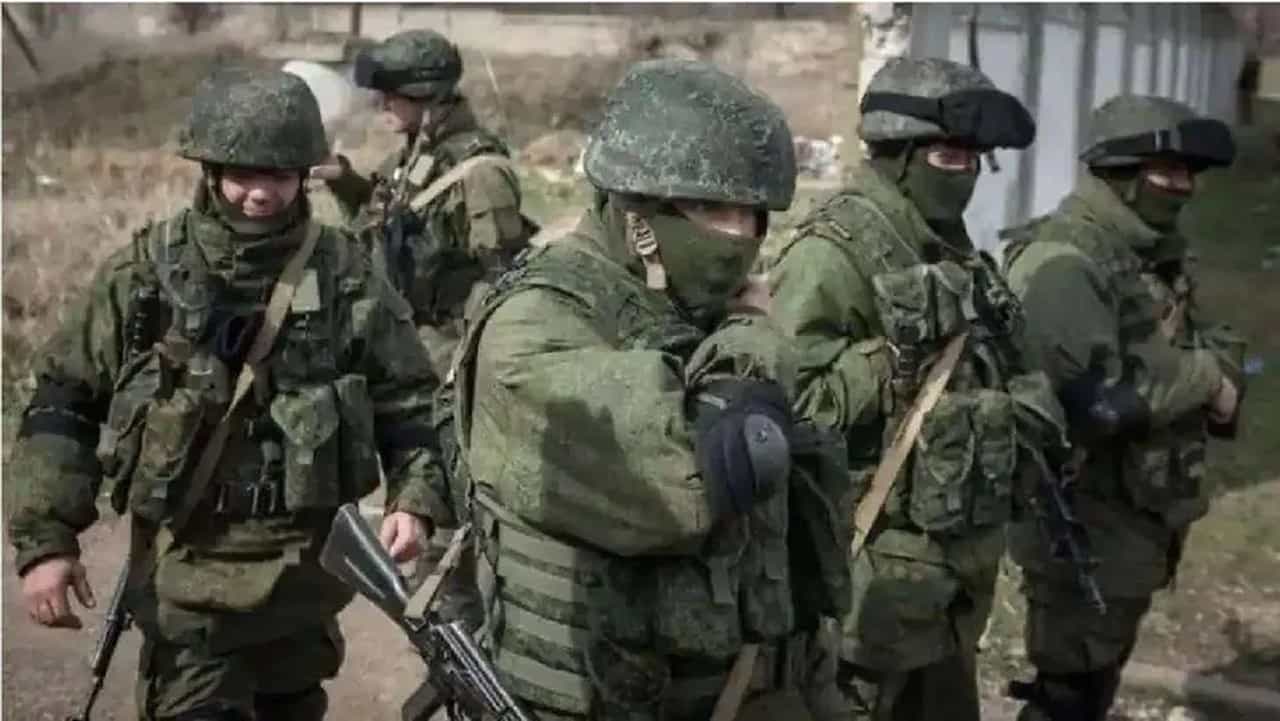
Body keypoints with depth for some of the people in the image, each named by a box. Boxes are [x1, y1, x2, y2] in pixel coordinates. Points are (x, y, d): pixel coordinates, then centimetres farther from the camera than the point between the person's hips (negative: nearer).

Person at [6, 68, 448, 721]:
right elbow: (63, 404, -3)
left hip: (307, 570, 2)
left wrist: (414, 497, -11)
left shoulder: (347, 277, -2)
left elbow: (408, 399, 4)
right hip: (188, 573, -2)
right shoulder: (145, 273, -6)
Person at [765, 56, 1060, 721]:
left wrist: (1023, 395, 8)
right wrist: (897, 353, -24)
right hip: (875, 561, -9)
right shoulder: (832, 253, -17)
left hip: (959, 549, 9)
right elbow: (789, 400, -27)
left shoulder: (953, 250, 12)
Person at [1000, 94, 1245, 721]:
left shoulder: (1156, 255, 10)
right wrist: (1200, 376, -17)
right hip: (1084, 519, -9)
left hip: (1139, 512, 9)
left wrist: (1220, 374, -8)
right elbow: (1092, 401, -30)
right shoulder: (1062, 264, -21)